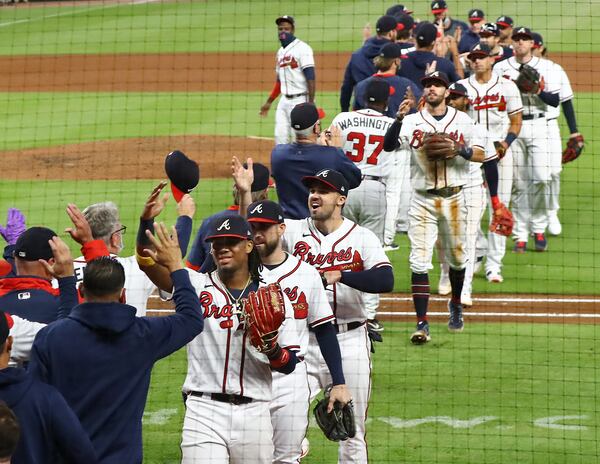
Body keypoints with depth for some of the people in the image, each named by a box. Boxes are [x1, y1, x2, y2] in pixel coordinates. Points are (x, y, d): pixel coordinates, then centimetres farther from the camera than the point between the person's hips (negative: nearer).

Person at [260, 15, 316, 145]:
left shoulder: (302, 48, -11)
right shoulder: (280, 52, 16)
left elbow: (311, 78, -17)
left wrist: (310, 104, -23)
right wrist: (269, 102, 25)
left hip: (300, 100, -8)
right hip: (284, 100, 8)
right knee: (280, 138, 5)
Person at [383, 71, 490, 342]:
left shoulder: (463, 121, 5)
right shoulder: (413, 122, -1)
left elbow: (481, 155, 2)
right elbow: (388, 146, -16)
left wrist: (460, 150, -18)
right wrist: (399, 119, -32)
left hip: (454, 198, 2)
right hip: (423, 200, -2)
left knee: (456, 257, 14)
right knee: (419, 261, -9)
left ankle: (456, 305, 40)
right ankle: (422, 324, -10)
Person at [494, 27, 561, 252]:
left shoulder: (546, 67, 6)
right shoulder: (501, 68, 8)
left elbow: (555, 100, 1)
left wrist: (539, 91, -16)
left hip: (537, 126, -1)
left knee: (541, 178, -12)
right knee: (518, 182, 1)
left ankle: (539, 229, 3)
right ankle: (520, 235, 6)